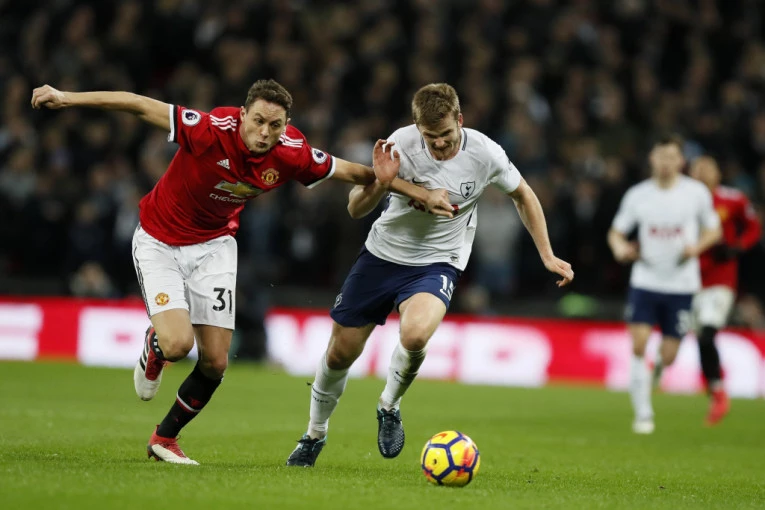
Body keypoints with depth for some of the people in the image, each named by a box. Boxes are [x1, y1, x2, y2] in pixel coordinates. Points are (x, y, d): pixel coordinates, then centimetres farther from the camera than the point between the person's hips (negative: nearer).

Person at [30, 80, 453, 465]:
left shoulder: (292, 154, -19)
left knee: (215, 362, -1)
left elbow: (351, 171, -3)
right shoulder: (211, 130, -31)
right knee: (178, 344, -22)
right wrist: (67, 98, -31)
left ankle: (165, 438, 25)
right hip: (160, 241, -4)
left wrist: (420, 193, -1)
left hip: (214, 245, 4)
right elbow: (138, 105, -28)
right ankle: (152, 351, 18)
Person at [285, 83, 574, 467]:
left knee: (415, 334, -33)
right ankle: (314, 435, 33)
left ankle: (389, 406, -2)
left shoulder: (484, 154, -17)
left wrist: (547, 256, 6)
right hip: (383, 254, 1)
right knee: (340, 352, 6)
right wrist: (381, 182, -33)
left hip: (437, 263, -1)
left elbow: (523, 196, 5)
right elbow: (355, 210, -12)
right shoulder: (400, 145, -19)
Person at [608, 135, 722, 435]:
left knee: (667, 358, 1)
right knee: (638, 344, -15)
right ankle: (643, 413, -7)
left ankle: (659, 367, 39)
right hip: (645, 282, 0)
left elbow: (714, 230, 9)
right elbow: (616, 231, 10)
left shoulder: (697, 193, -2)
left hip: (681, 284, 0)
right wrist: (619, 247, -13)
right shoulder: (638, 195, 0)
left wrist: (697, 247, -12)